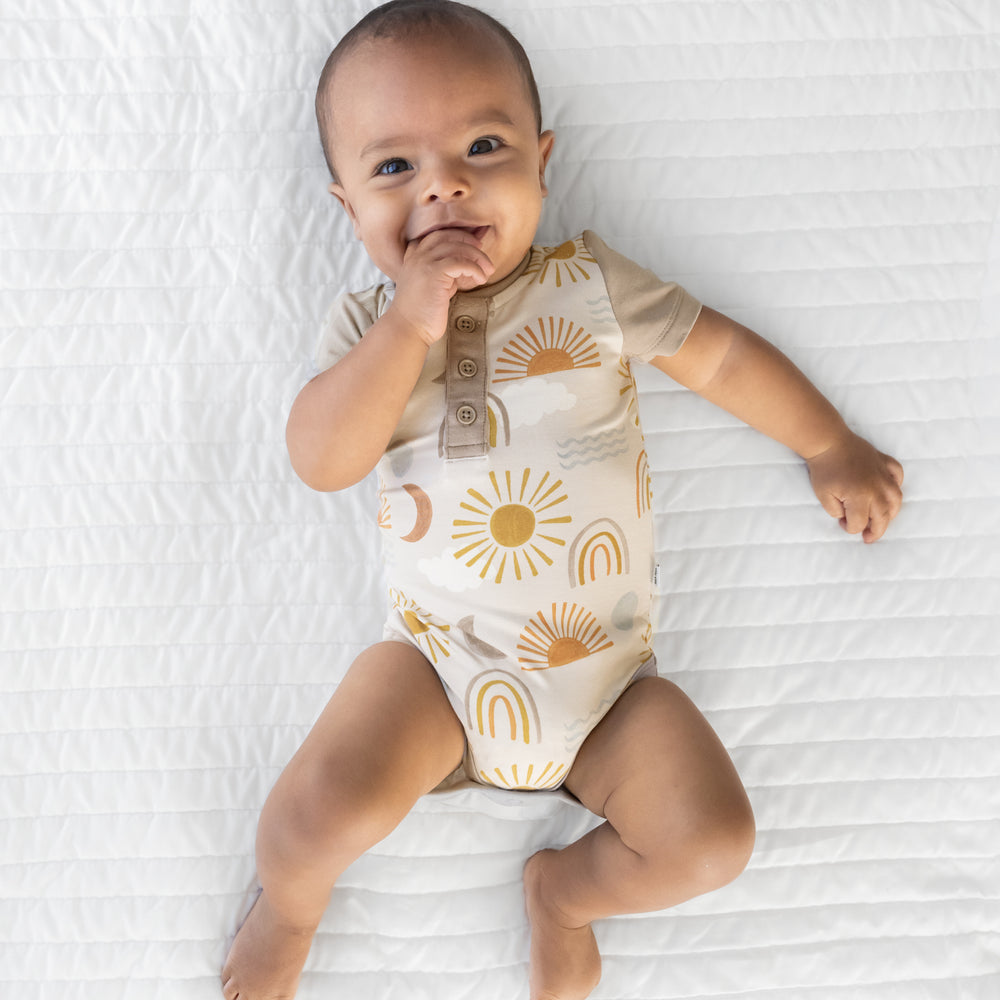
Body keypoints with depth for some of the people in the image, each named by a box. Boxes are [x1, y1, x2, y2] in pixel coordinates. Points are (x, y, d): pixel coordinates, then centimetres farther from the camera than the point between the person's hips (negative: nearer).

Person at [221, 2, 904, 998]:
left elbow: (724, 355, 11)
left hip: (604, 674, 2)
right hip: (441, 659, -1)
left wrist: (831, 449, 16)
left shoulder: (592, 285, 2)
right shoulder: (366, 323, 2)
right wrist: (410, 326, -21)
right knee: (330, 802, -22)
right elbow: (321, 460, -13)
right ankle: (287, 898, 16)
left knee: (712, 839, -11)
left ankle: (563, 888, 21)